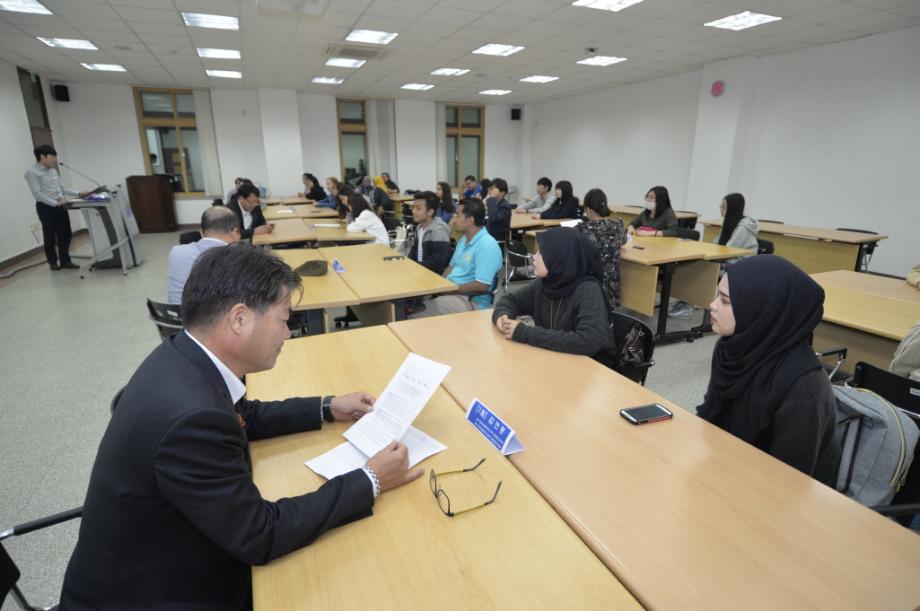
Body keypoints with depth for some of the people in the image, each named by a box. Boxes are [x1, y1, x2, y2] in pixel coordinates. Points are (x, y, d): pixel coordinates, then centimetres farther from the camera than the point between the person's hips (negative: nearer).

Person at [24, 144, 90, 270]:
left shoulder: (53, 170, 13)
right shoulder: (31, 172, -10)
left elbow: (61, 188, 17)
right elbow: (37, 194, -16)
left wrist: (79, 194, 6)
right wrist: (55, 203, -25)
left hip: (60, 206, 6)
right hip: (45, 207, -6)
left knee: (65, 234, 5)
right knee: (50, 236, 5)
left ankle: (65, 261, 13)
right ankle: (53, 262, 19)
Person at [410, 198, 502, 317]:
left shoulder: (487, 246, -19)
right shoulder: (464, 239, 12)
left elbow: (481, 286, -24)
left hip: (471, 301, -9)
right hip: (451, 291, 9)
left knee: (414, 315, -23)